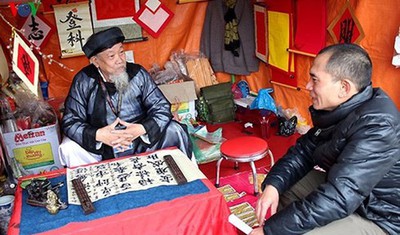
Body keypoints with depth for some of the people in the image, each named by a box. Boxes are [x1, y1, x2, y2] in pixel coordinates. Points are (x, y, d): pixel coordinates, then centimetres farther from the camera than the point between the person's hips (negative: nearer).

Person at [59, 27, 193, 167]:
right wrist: (97, 135, -30)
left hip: (142, 142, 1)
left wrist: (142, 128, -27)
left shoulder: (138, 74, -9)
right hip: (101, 148, 0)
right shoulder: (83, 81, -11)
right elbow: (70, 121, -11)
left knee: (174, 131, -18)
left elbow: (162, 108, -8)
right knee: (68, 149, -24)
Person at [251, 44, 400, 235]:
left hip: (376, 217, -8)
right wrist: (272, 185, -14)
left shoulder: (376, 126, -31)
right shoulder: (338, 108, -4)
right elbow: (304, 150, 3)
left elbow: (337, 199, -36)